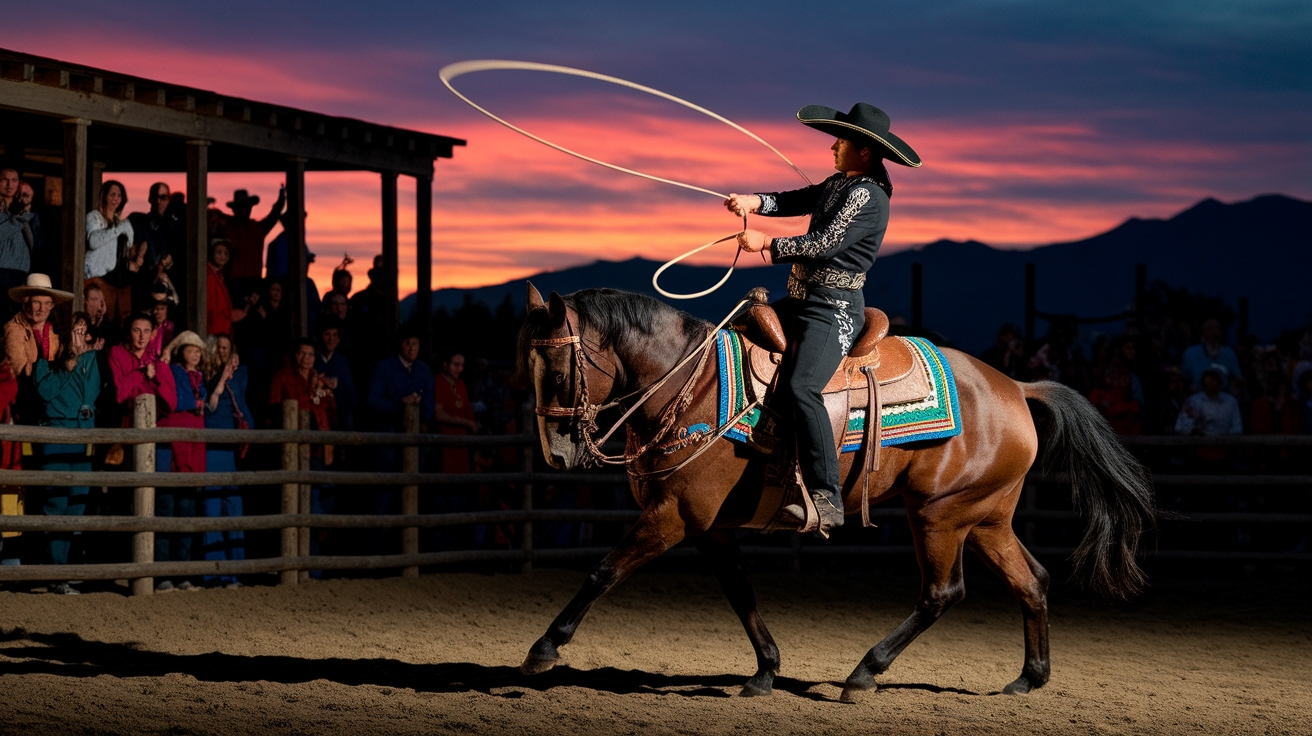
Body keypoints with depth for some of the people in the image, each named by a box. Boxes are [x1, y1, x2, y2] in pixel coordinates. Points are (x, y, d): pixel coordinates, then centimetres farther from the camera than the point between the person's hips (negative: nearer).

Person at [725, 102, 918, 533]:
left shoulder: (867, 195, -12)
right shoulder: (837, 185, 18)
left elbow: (825, 244, -19)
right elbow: (794, 202, 13)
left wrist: (767, 244, -13)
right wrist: (755, 202, -7)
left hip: (835, 308, -11)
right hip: (800, 301, 11)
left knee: (800, 388, -30)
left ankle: (826, 498, -32)